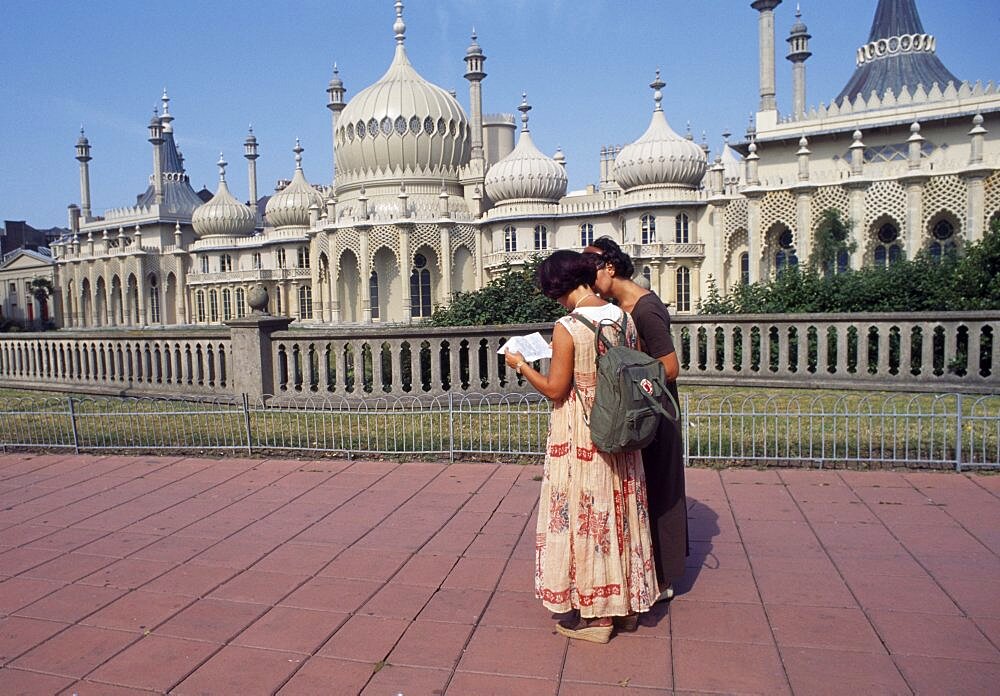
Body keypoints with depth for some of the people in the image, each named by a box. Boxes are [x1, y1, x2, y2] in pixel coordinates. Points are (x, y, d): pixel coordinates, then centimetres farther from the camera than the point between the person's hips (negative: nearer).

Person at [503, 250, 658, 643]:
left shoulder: (567, 328, -18)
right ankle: (628, 603, 31)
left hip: (580, 436, -6)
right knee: (620, 510, 17)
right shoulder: (624, 319, 2)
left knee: (586, 514, 6)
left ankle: (595, 613, 18)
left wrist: (520, 364, -1)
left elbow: (555, 390, -14)